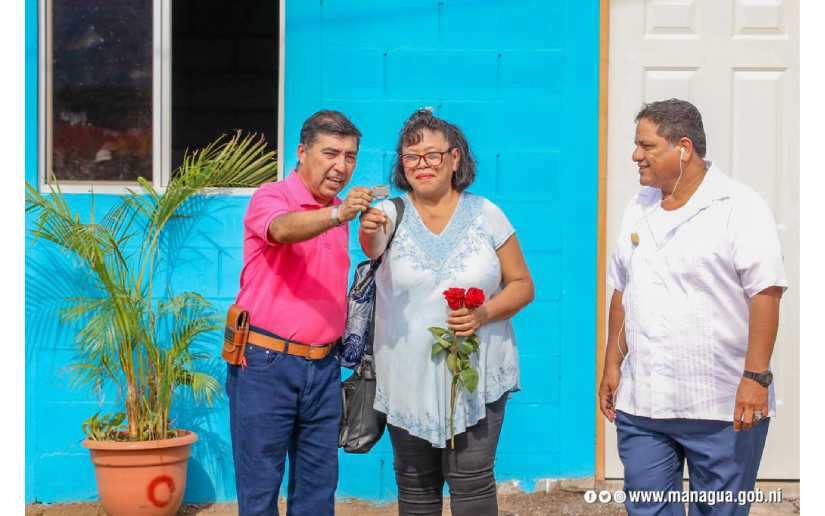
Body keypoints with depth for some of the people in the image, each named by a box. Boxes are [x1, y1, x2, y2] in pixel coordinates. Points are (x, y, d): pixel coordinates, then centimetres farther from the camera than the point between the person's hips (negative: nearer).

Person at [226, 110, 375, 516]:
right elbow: (284, 229, -34)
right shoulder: (271, 197, -8)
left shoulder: (339, 213, 13)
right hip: (265, 363, -6)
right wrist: (337, 214, -49)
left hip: (323, 366, 6)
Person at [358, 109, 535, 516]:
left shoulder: (487, 216, 1)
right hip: (409, 379, 1)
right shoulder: (390, 214, -1)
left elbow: (522, 285, 4)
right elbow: (372, 249, -25)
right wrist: (370, 233, -50)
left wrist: (483, 314, -15)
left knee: (471, 482, -3)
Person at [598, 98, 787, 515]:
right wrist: (613, 364, 14)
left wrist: (756, 377, -19)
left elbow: (765, 293, -13)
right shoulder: (639, 210, 13)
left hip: (723, 407, -5)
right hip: (641, 403, 6)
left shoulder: (739, 207, -7)